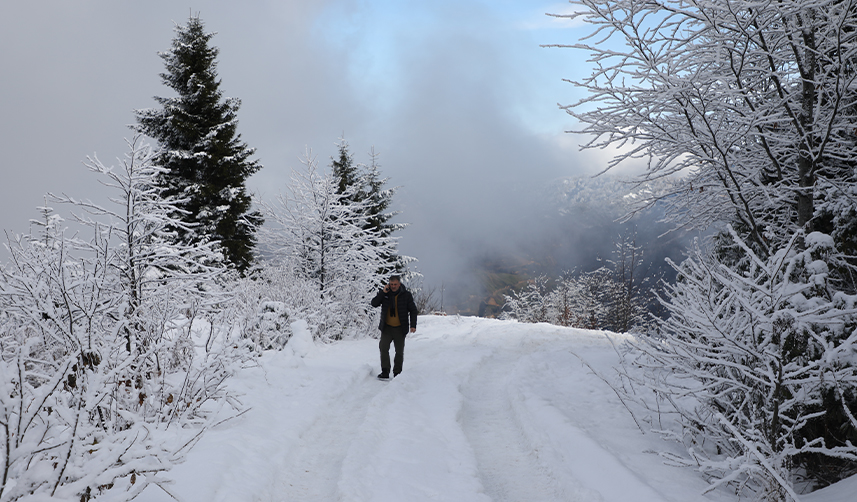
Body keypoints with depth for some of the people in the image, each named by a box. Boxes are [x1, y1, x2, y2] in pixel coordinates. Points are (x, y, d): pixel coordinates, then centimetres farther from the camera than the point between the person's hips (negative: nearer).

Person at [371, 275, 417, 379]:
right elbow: (374, 303, -4)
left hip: (400, 328, -1)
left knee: (399, 352, 4)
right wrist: (383, 292, -14)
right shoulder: (384, 294, 2)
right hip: (386, 327, 1)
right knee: (384, 348, -13)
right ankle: (385, 372, -9)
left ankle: (397, 373, 14)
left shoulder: (406, 295, -2)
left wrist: (413, 325, -7)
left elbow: (413, 311, 2)